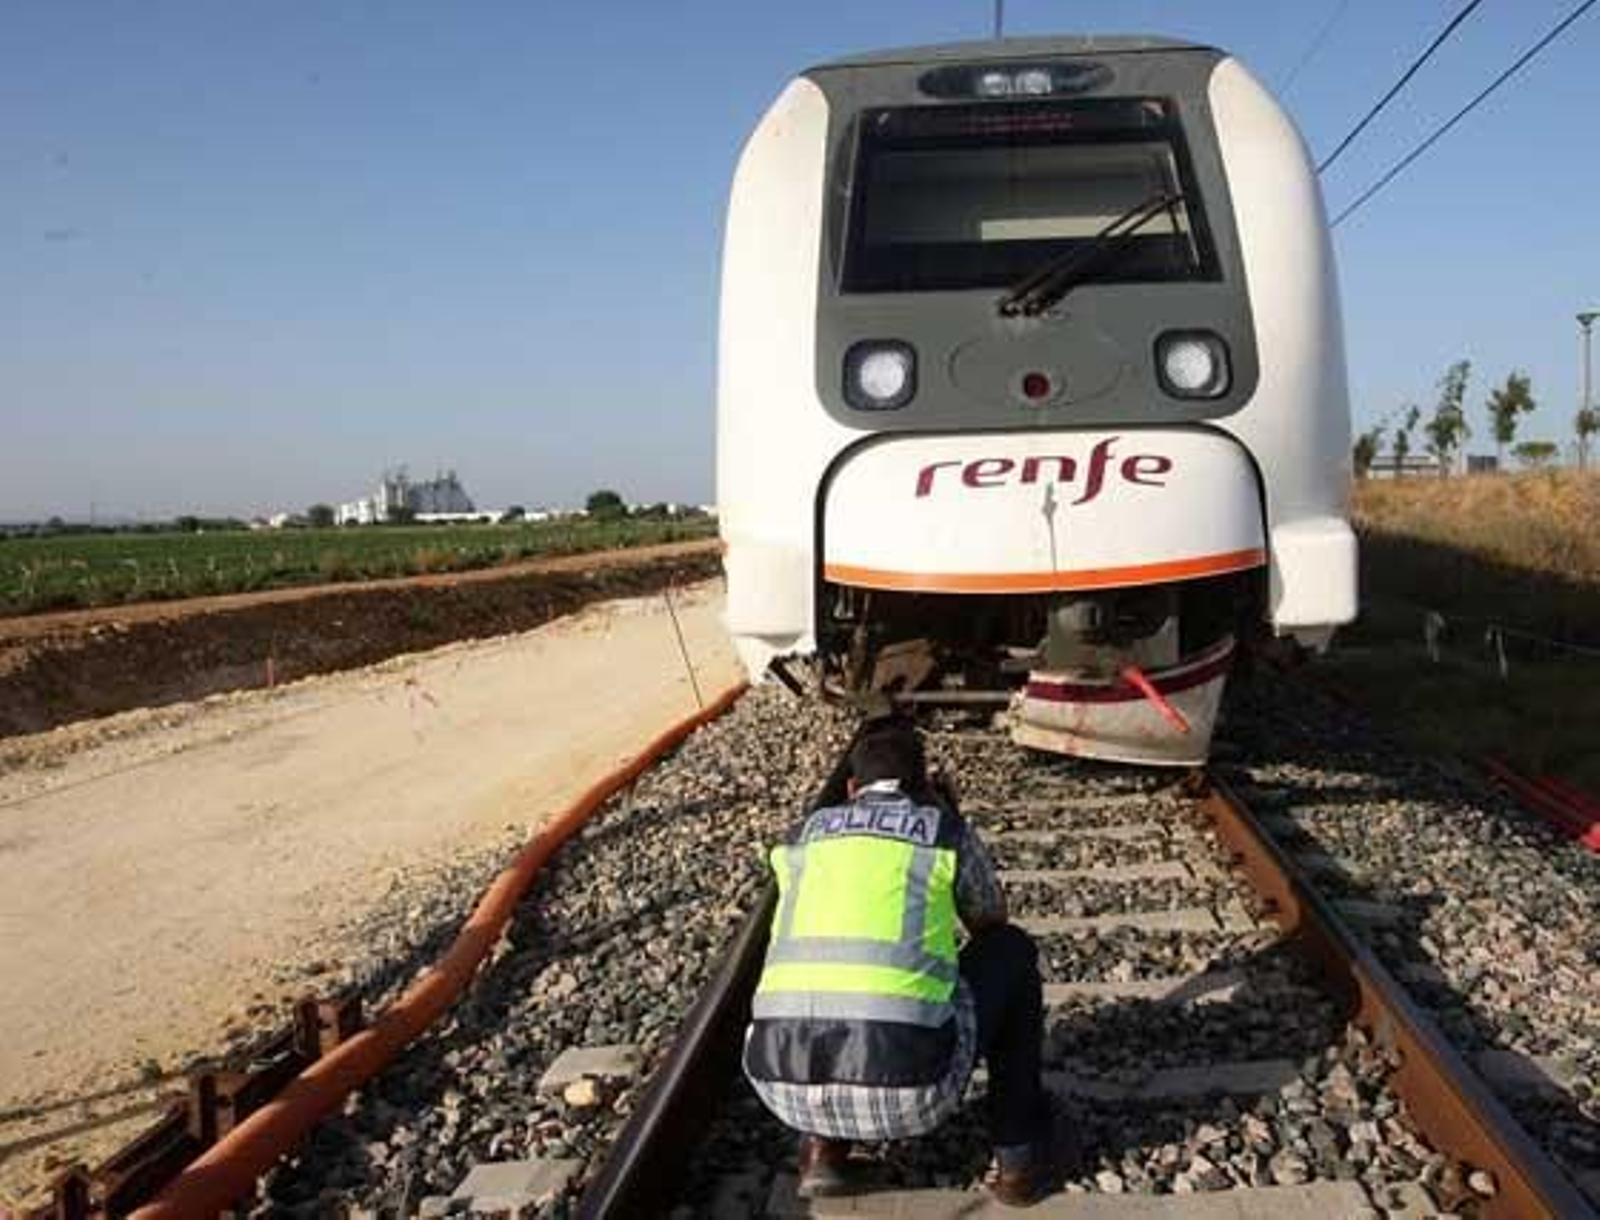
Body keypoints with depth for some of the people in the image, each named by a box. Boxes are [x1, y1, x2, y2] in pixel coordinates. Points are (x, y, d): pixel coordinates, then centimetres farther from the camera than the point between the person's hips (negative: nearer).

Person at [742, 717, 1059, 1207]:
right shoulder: (948, 831, 13)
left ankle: (821, 1145, 22)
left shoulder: (802, 836, 22)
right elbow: (991, 922, 34)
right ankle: (1020, 1153, 26)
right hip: (908, 1083, -3)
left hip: (781, 1083, 3)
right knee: (1009, 951, 24)